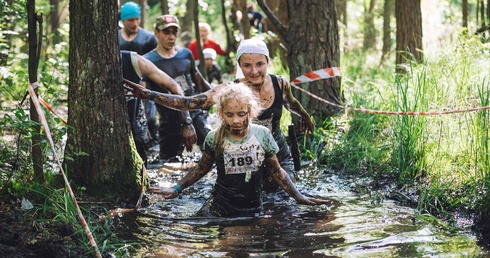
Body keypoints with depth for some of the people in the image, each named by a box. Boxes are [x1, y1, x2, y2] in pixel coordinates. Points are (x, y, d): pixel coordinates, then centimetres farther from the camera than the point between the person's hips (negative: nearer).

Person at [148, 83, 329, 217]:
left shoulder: (262, 135, -5)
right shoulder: (214, 138, -6)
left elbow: (277, 171, 5)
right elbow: (202, 168, 10)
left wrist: (298, 197, 0)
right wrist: (177, 189, 2)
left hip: (252, 209, 1)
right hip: (220, 205, -1)